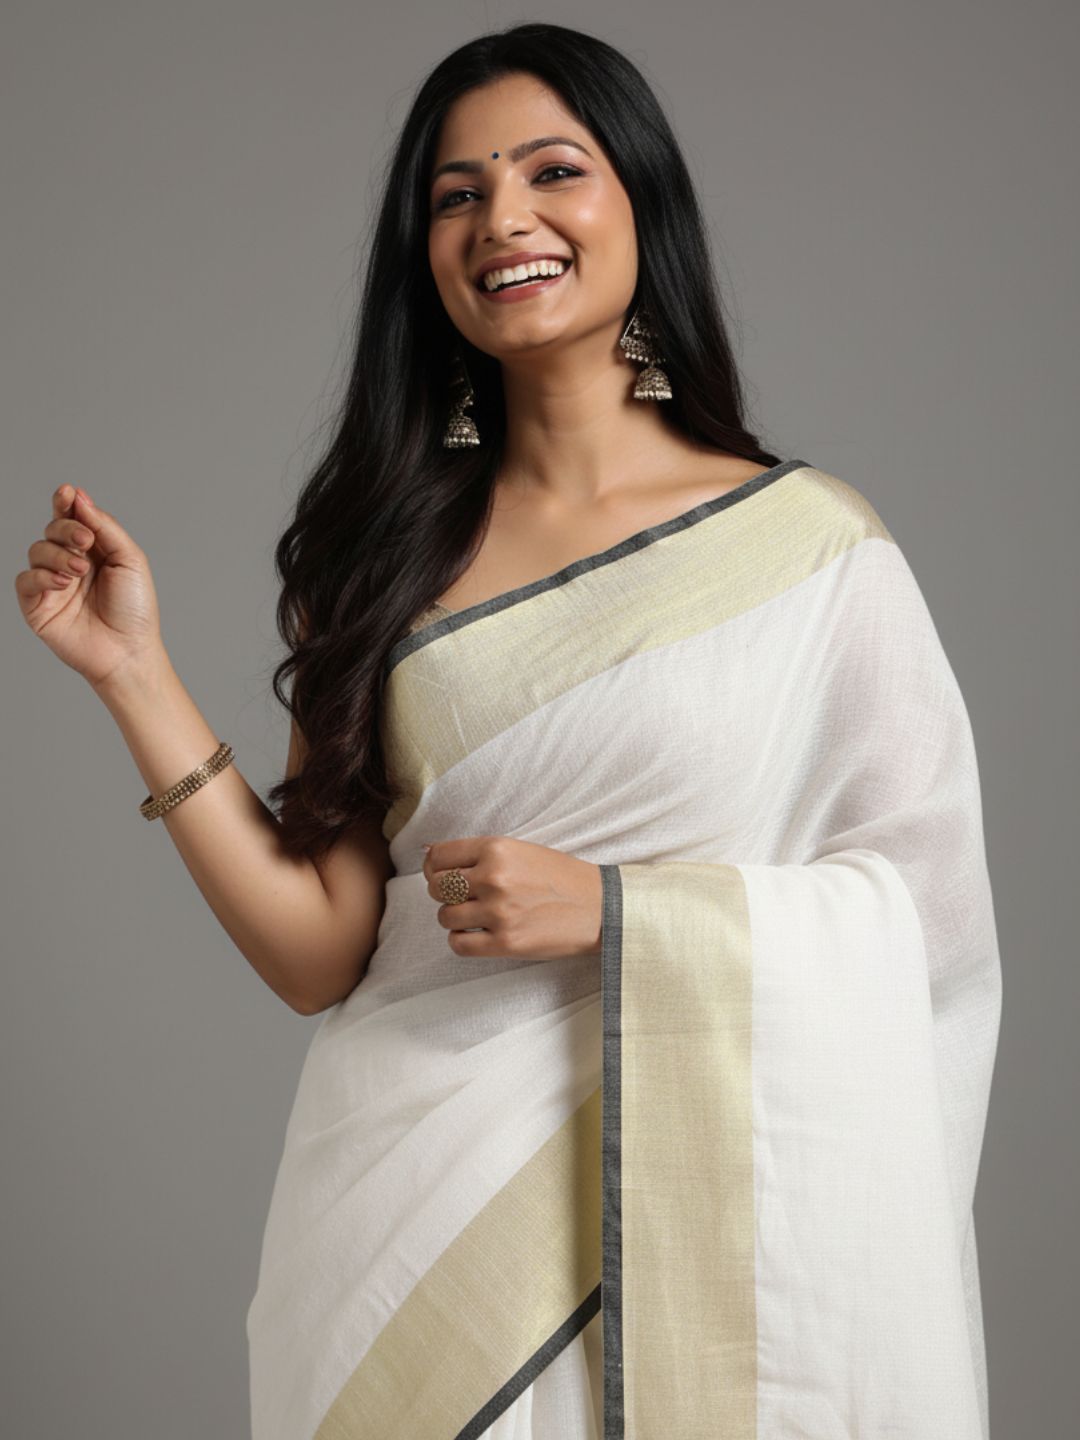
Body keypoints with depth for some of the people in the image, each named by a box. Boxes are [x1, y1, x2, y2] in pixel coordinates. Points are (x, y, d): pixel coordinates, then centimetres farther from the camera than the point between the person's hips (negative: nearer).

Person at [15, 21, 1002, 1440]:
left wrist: (613, 909, -15)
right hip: (408, 1195, 2)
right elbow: (321, 950, -2)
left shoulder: (812, 540, -4)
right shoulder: (386, 555, 4)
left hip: (691, 1200, -2)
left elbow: (930, 904, -6)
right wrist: (135, 671, -5)